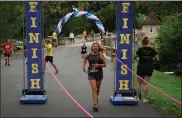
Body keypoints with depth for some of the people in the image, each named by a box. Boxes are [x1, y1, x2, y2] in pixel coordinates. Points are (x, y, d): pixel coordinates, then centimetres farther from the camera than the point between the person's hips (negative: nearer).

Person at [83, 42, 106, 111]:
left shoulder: (100, 55, -9)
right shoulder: (88, 55, -4)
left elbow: (105, 64, -5)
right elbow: (85, 58, 19)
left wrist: (98, 65, -21)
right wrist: (84, 66, 8)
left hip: (99, 73, 1)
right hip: (91, 73, -1)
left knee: (97, 89, 18)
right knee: (94, 89, -13)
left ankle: (96, 98, 49)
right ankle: (95, 104, -16)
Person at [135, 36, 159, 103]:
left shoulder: (140, 49, -8)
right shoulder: (152, 50, -3)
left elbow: (136, 55, 9)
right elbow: (157, 59, 0)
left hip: (141, 67, -1)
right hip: (149, 68, 2)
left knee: (139, 83, 10)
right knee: (146, 83, 4)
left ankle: (137, 98, 17)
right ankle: (145, 99, 6)